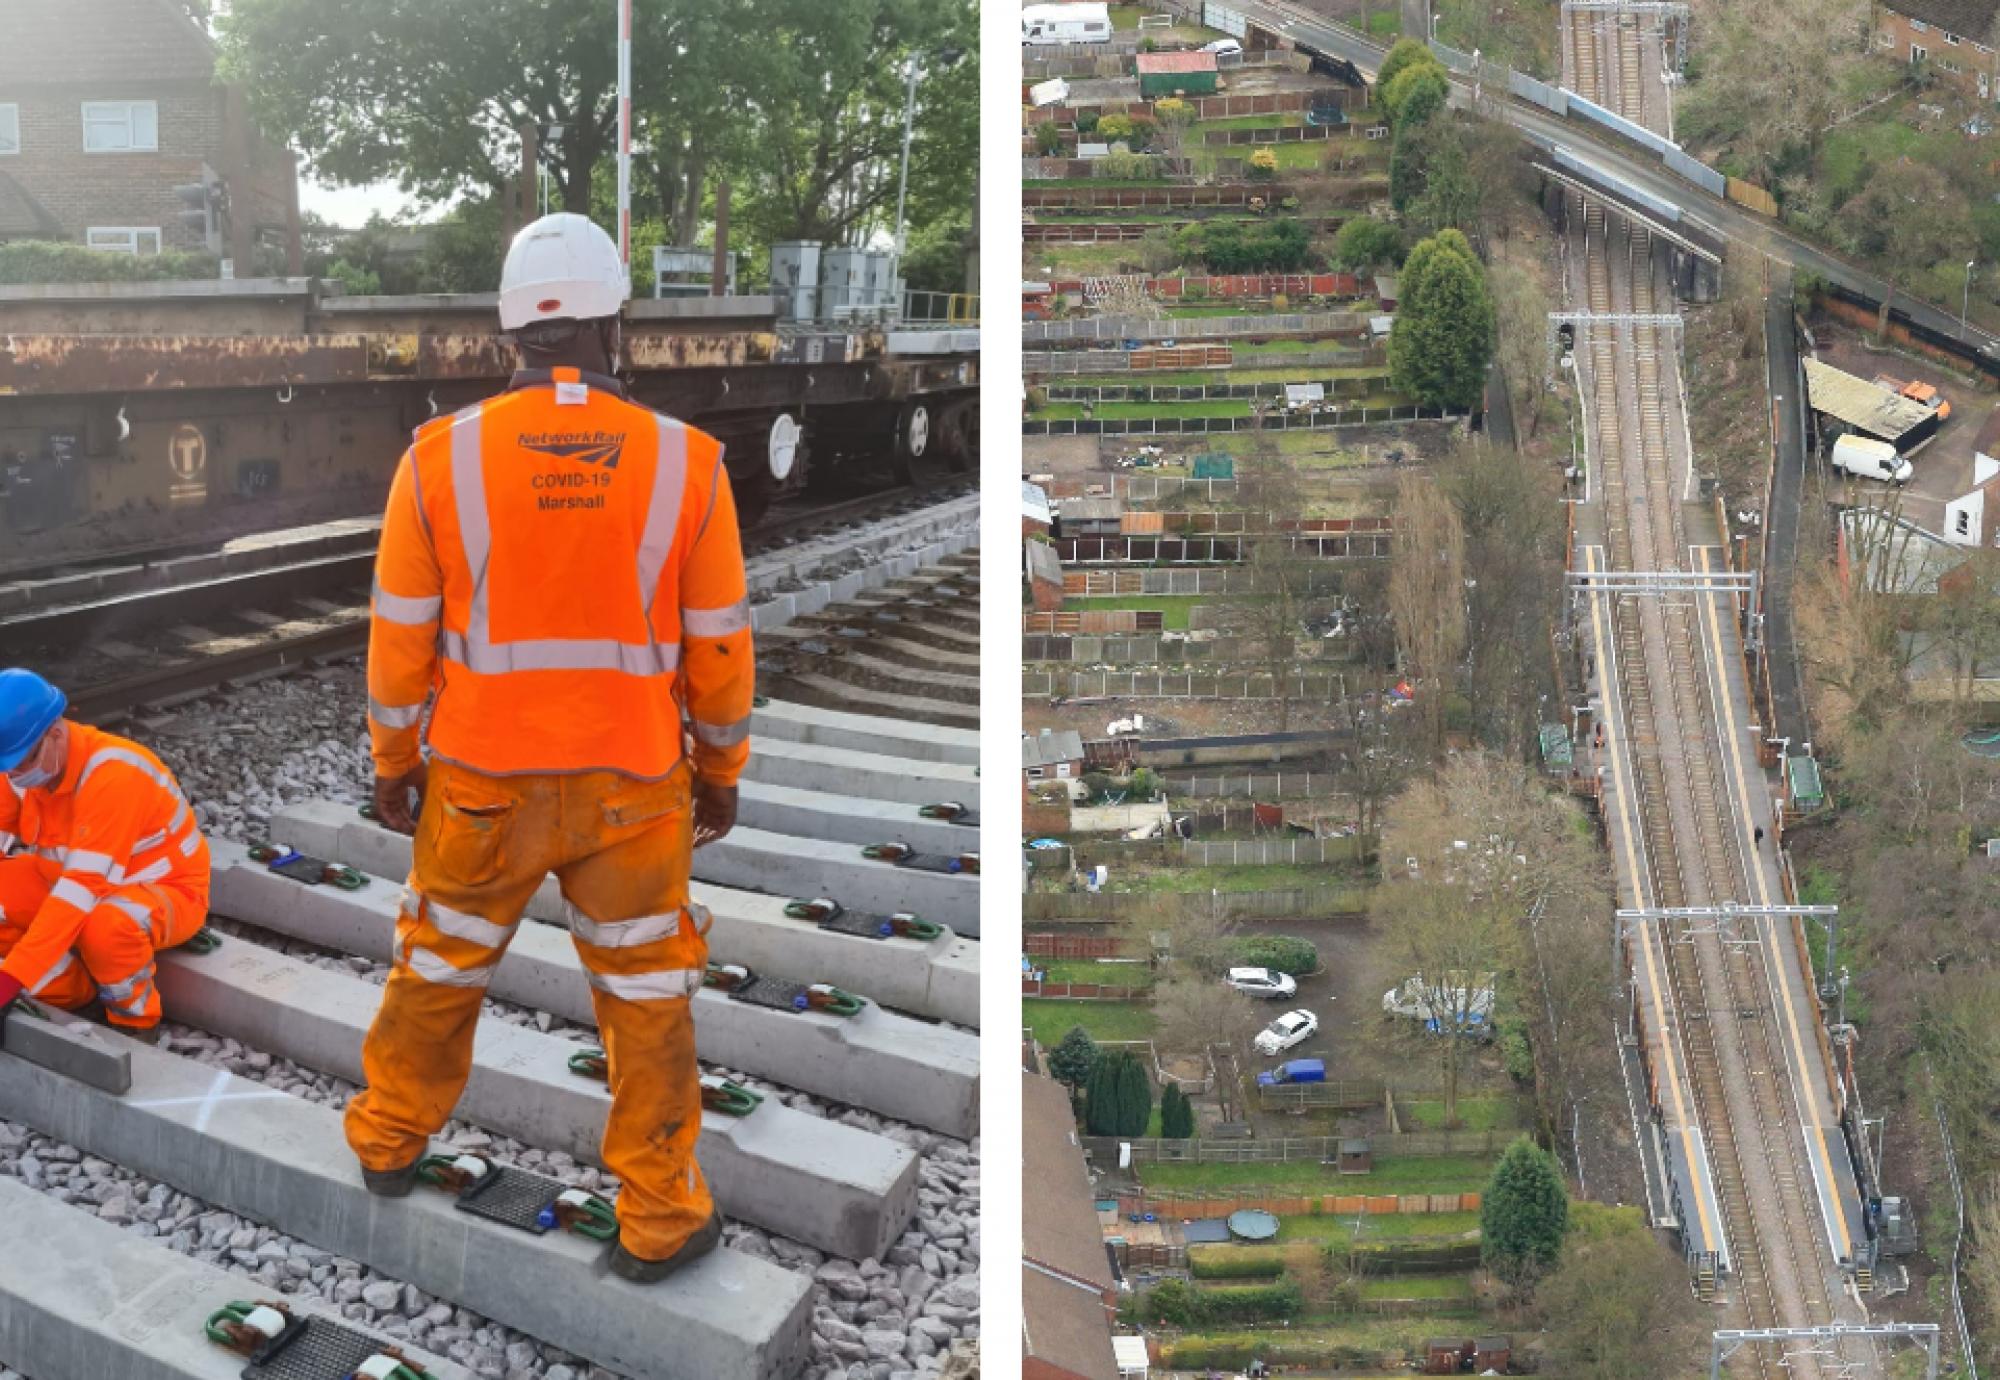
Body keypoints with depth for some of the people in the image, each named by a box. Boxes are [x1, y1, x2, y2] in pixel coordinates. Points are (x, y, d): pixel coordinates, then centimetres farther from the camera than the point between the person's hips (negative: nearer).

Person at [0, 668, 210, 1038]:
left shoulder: (113, 775, -32)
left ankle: (136, 1022, -9)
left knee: (104, 925, -39)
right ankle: (77, 1000, 2)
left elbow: (84, 887, -37)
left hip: (165, 892, -7)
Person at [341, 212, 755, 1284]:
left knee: (441, 965, 23)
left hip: (479, 782, 1)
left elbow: (400, 641, -4)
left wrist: (394, 764, 11)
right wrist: (720, 773, 10)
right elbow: (719, 649, -4)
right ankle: (659, 1218, 22)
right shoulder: (686, 462, -11)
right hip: (632, 787, -1)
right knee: (647, 997, 14)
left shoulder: (439, 458, -11)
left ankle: (390, 1142, 44)